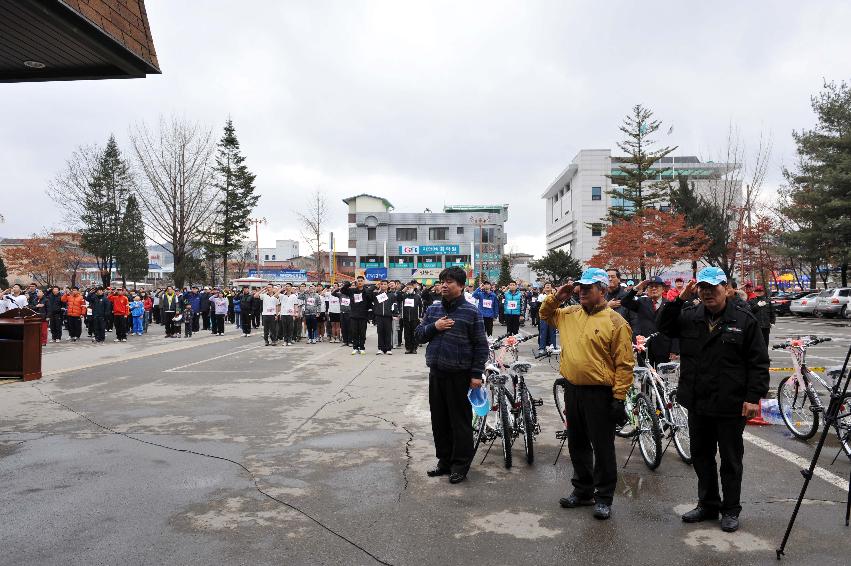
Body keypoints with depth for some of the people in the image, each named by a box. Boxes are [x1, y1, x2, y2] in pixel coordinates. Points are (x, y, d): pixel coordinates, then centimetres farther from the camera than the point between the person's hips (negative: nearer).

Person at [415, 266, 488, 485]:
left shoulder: (471, 312, -6)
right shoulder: (433, 309, 9)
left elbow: (481, 345, -5)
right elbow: (419, 335, 12)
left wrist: (476, 374, -10)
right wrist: (434, 327, -8)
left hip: (459, 375, -5)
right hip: (436, 372, 6)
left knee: (460, 420, 2)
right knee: (439, 419, 13)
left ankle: (461, 464, 14)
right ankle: (444, 460, 26)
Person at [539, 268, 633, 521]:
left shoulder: (615, 322, -12)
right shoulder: (570, 314, 7)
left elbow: (624, 364, -12)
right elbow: (545, 314, 24)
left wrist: (619, 398, -15)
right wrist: (555, 298, 5)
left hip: (600, 394, -6)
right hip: (573, 390, 6)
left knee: (602, 447, 5)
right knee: (577, 445, 17)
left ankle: (604, 497, 19)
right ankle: (583, 491, 32)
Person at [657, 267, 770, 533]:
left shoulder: (744, 320, -6)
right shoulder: (690, 316, 5)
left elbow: (758, 363, -5)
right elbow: (664, 326, -2)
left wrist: (753, 397, -12)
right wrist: (680, 299, -12)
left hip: (730, 406, -4)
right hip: (697, 403, 4)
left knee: (731, 460, 9)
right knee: (701, 457, 16)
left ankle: (731, 510, 23)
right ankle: (708, 504, 31)